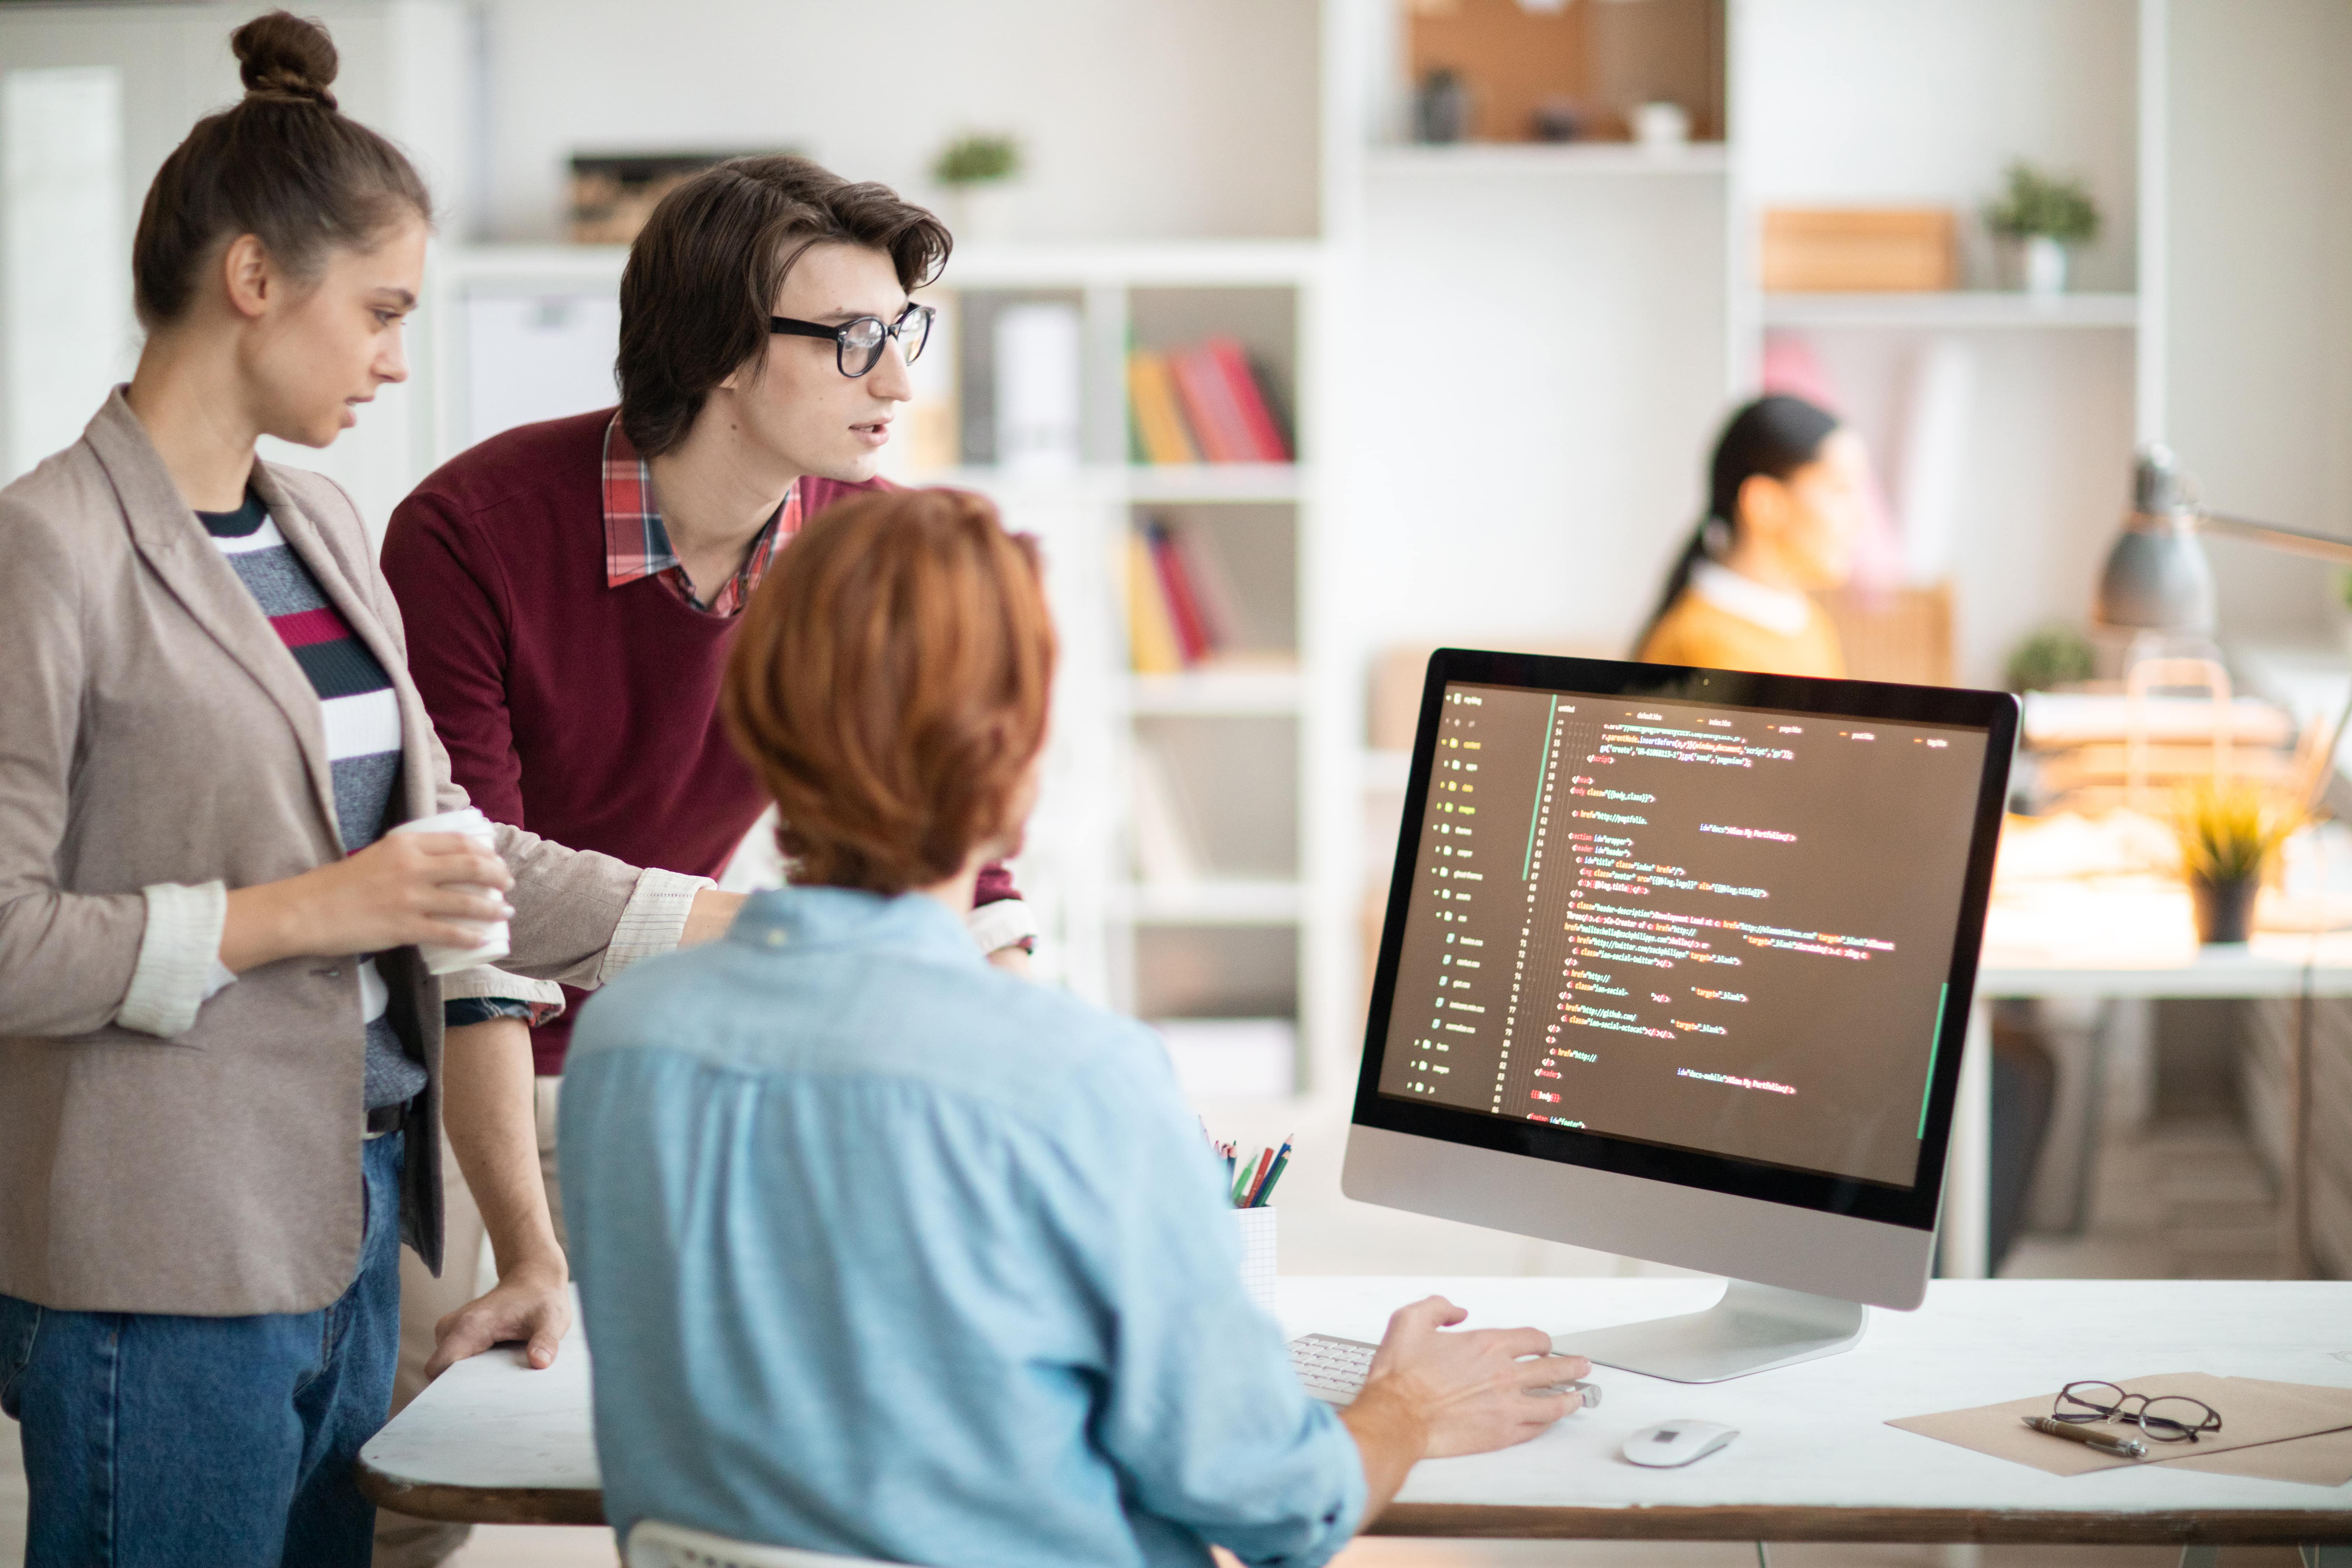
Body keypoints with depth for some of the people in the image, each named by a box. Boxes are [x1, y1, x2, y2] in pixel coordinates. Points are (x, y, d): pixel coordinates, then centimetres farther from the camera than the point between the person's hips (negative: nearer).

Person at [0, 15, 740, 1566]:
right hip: (163, 1264, -7)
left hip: (348, 1230, 8)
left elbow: (443, 837, 17)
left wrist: (761, 928, 14)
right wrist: (301, 915, -17)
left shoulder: (321, 526, 13)